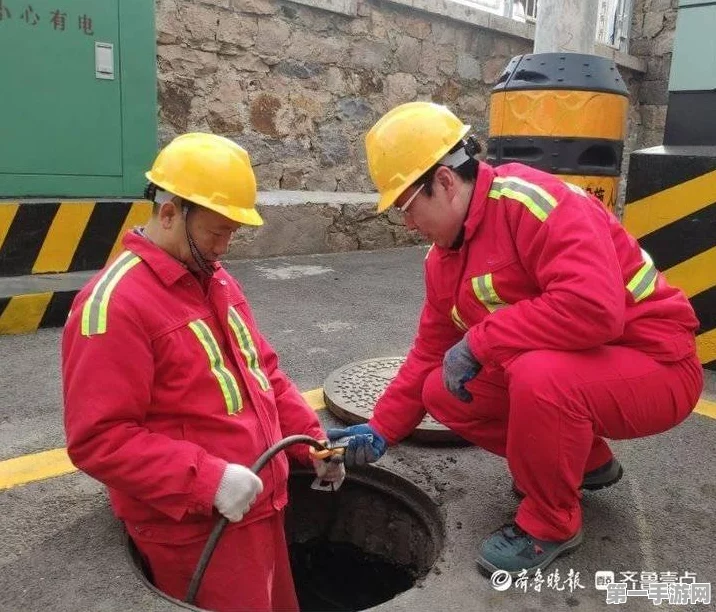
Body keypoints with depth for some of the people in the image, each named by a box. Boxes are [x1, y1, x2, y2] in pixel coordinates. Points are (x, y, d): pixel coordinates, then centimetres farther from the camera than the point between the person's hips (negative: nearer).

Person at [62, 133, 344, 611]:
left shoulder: (217, 281, 9)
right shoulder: (115, 303, -19)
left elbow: (263, 373, 15)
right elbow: (98, 439, -22)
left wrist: (312, 440, 6)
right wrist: (207, 480, -26)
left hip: (260, 509, 8)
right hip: (194, 531, -8)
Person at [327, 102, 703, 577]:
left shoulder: (531, 200, -25)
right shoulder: (444, 258, 3)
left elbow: (593, 308, -37)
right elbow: (430, 353, 9)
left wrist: (479, 342, -27)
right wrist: (381, 430, 4)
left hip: (656, 364, -8)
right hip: (550, 369, 9)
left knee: (538, 376, -36)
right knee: (443, 393, -1)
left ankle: (551, 524, -7)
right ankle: (585, 461, 16)